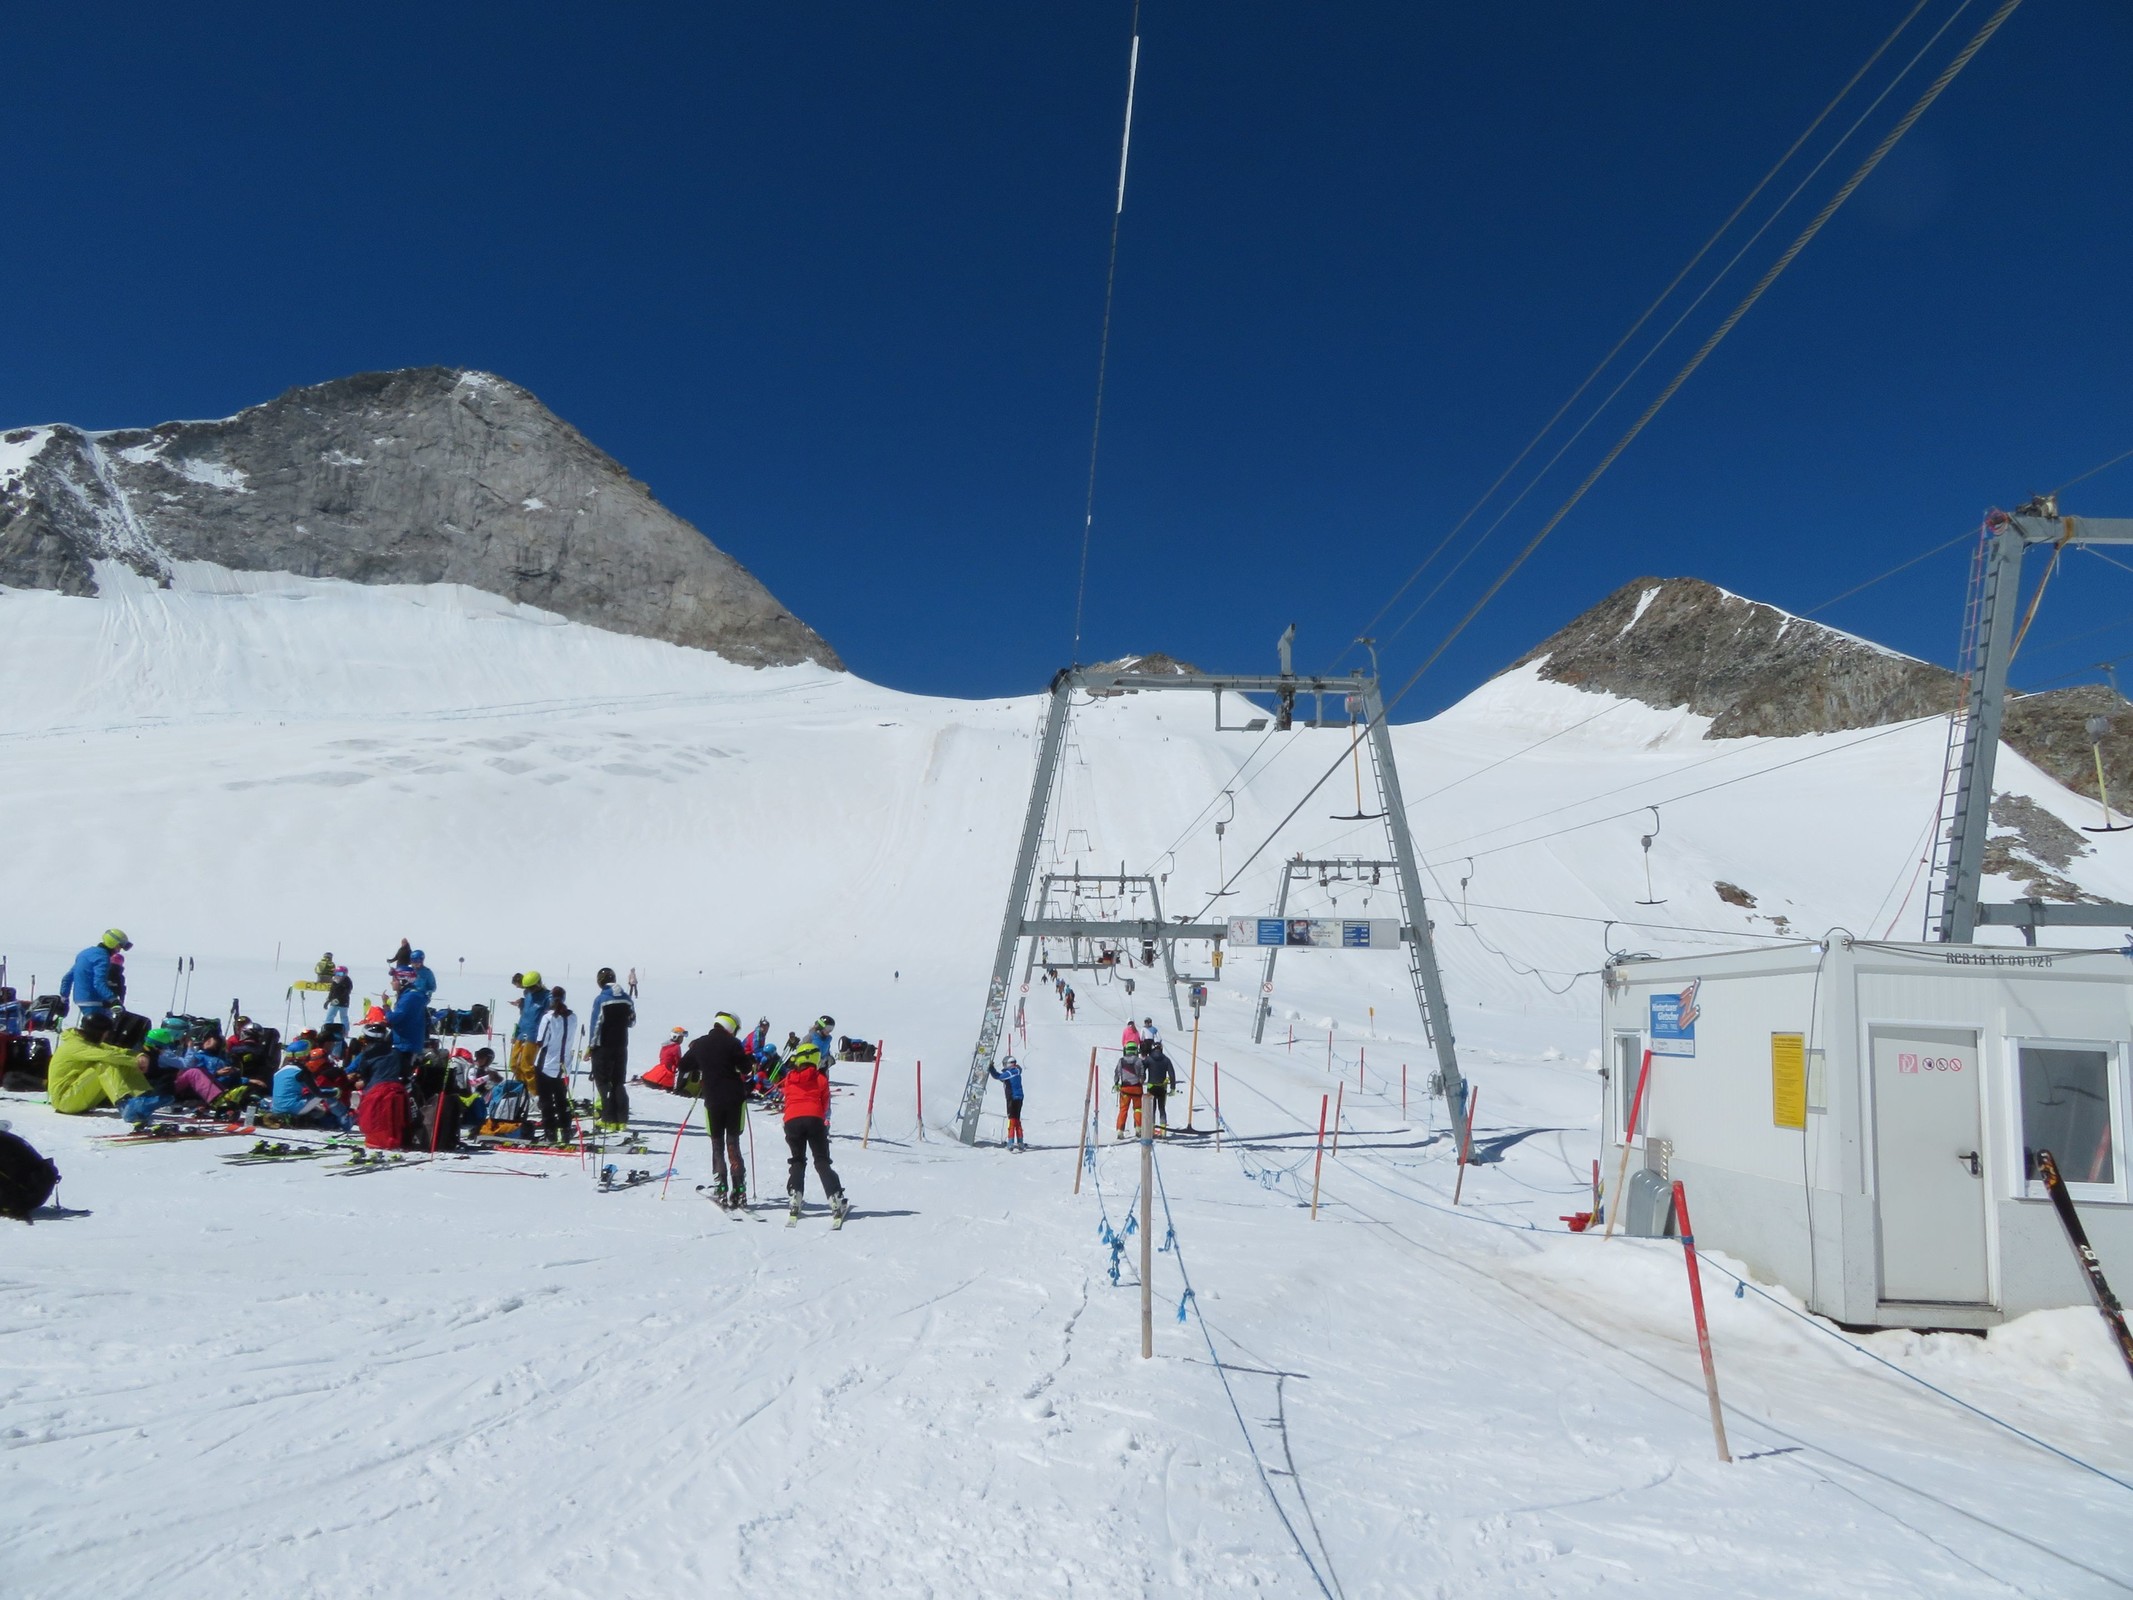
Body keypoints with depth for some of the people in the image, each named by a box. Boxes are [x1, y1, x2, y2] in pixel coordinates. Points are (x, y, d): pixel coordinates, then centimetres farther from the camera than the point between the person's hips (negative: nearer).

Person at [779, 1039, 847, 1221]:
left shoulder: (789, 1078, 14)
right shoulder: (821, 1078, 9)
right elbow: (825, 1104, 13)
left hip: (792, 1119, 1)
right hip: (814, 1119, -1)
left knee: (797, 1160, 16)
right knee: (822, 1162, 3)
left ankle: (795, 1197, -1)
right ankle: (836, 1200, -5)